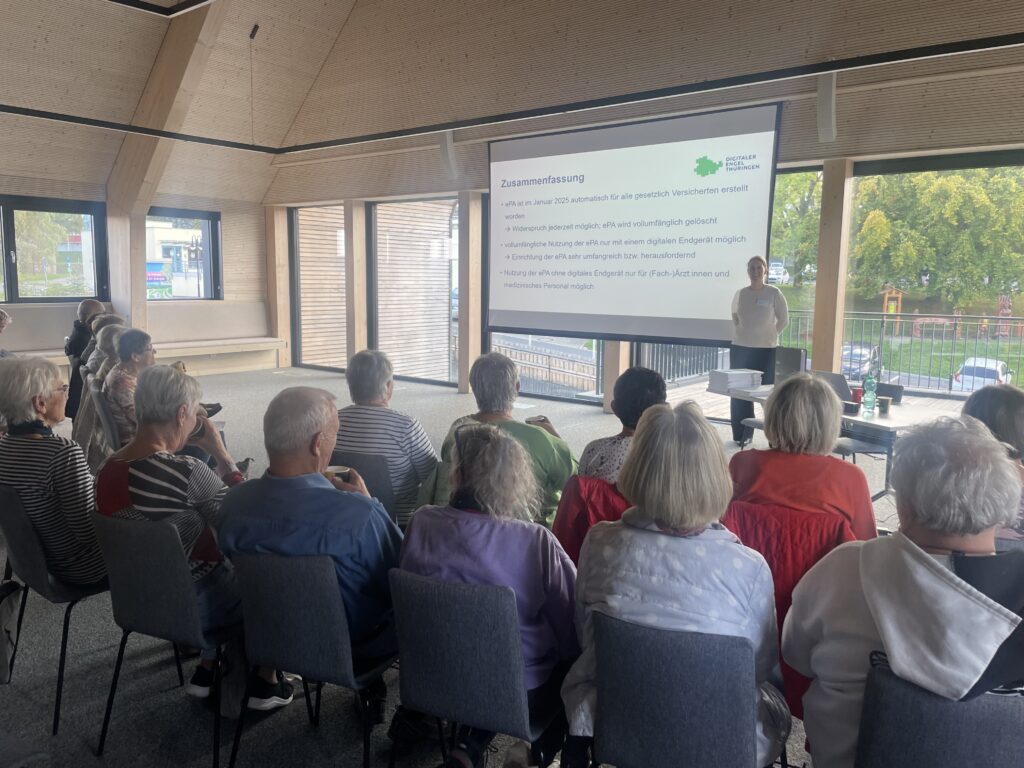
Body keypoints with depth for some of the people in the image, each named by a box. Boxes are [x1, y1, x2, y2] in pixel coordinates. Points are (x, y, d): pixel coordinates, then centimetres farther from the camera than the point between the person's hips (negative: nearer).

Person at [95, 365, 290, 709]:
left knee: (225, 563, 29)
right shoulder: (186, 472, -31)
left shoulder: (107, 470, -6)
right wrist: (222, 454, -13)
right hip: (193, 604, -7)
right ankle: (265, 683, 27)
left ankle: (205, 673, 31)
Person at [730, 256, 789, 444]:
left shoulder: (774, 293, -5)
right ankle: (741, 433, 16)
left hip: (766, 350, -3)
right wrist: (744, 334, 11)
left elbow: (783, 320, 2)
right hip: (740, 348, 3)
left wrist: (770, 335, 4)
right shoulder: (740, 294, 4)